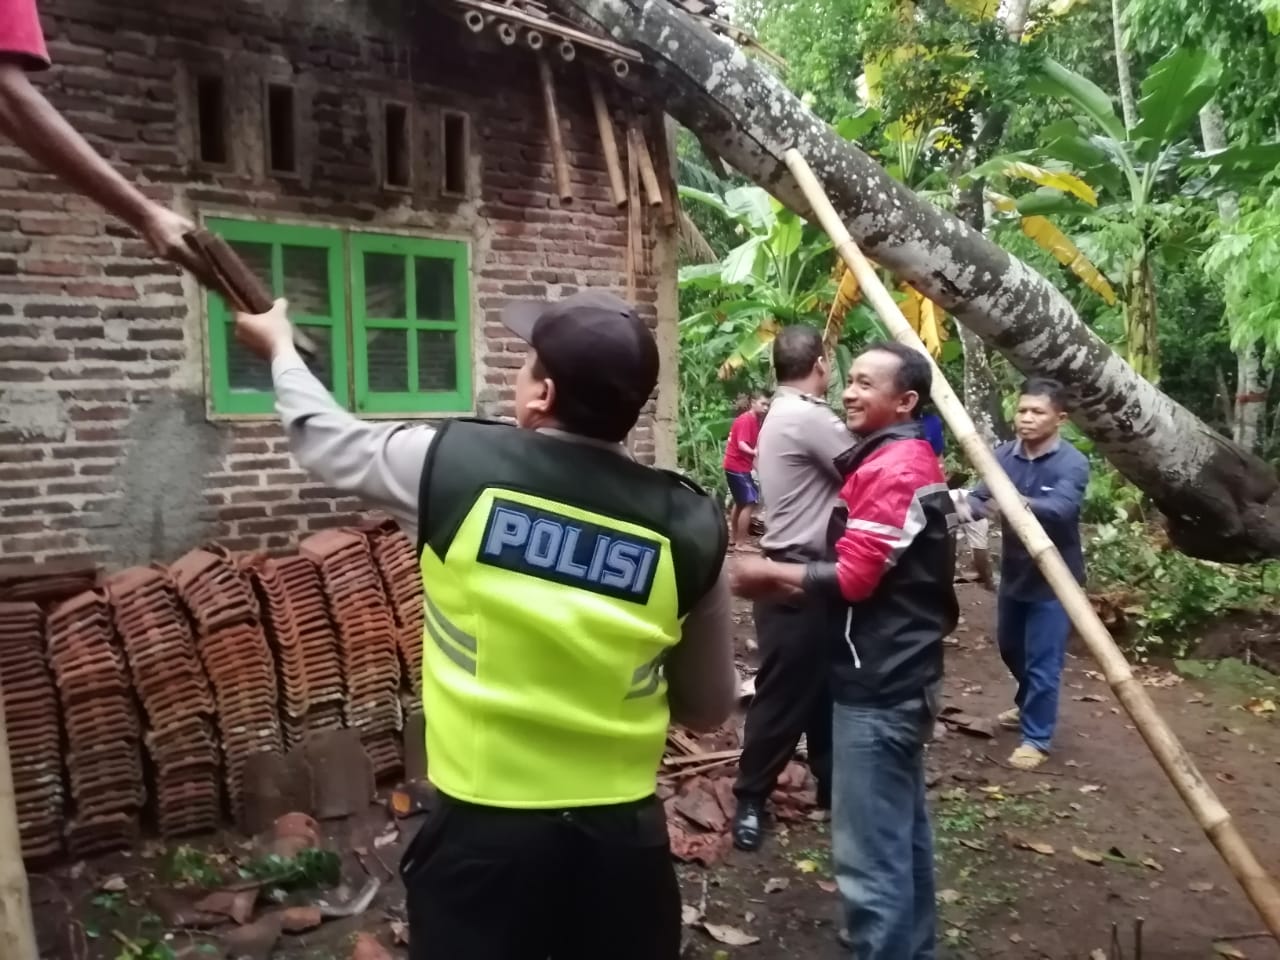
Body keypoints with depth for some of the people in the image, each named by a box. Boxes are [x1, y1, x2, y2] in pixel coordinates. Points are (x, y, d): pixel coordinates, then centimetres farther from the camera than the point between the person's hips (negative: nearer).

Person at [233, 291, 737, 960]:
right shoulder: (689, 524, -9)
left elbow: (326, 438, 8)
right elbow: (710, 707, 2)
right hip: (625, 837, 2)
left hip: (483, 835, -1)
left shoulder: (453, 464, -14)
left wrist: (278, 347, 27)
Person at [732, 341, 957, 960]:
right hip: (902, 678, 11)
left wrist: (769, 574, -9)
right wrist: (789, 575, 7)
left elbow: (852, 580, -22)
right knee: (904, 834, 21)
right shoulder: (912, 461, 14)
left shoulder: (889, 469, -18)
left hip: (877, 685, -11)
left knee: (869, 856, -3)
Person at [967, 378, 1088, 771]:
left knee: (1043, 662, 2)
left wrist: (1022, 505, -57)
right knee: (1010, 648, 23)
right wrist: (963, 505, -38)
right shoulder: (1005, 454, -4)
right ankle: (1027, 705, 49)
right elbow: (980, 496, -14)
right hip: (1014, 572, 6)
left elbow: (1060, 508, -37)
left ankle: (1037, 739, 19)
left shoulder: (1072, 463, -19)